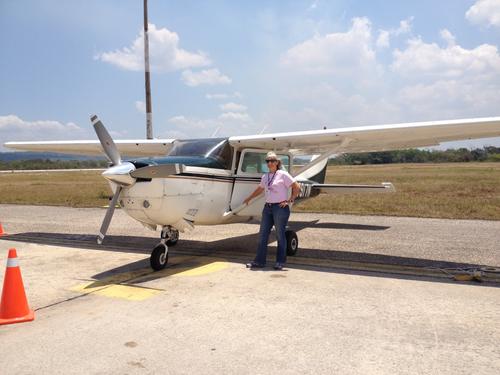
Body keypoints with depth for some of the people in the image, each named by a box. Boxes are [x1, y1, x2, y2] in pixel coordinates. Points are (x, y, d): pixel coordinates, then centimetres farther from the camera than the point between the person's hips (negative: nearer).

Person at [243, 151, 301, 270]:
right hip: (267, 207, 7)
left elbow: (297, 187, -5)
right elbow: (259, 189, 30)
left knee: (280, 235, 0)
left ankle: (280, 262, 9)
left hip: (280, 207, -6)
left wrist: (290, 200, -8)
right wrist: (249, 199, 38)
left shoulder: (283, 174, -5)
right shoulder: (265, 177, 13)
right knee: (263, 234, 6)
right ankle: (259, 261, 13)